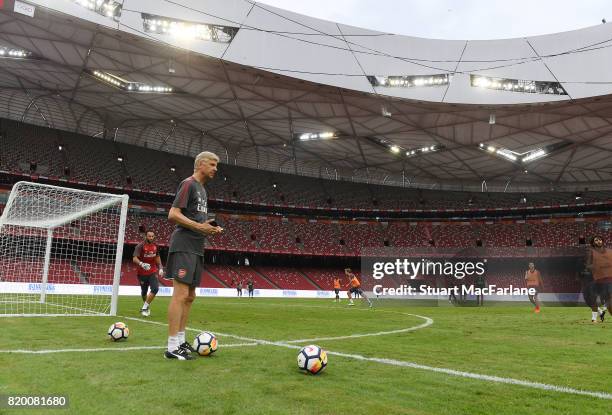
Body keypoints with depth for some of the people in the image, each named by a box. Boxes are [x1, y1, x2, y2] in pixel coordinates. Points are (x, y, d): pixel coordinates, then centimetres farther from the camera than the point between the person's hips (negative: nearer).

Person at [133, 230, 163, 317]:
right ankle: (147, 306, 35)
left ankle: (144, 307, -11)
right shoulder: (140, 246, -12)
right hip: (142, 273, -3)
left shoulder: (155, 246, 3)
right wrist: (142, 264, -39)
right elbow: (134, 258, -21)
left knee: (155, 289, -18)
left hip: (153, 272, 3)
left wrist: (160, 268, 12)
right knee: (144, 292, 10)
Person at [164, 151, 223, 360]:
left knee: (189, 296, 11)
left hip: (196, 248, 10)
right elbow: (173, 214, -15)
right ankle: (172, 347, -8)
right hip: (184, 247, -10)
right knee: (181, 294, -11)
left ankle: (180, 341, 19)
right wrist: (199, 226, -22)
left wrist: (210, 229, 11)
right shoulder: (188, 184, -6)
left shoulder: (201, 189, 22)